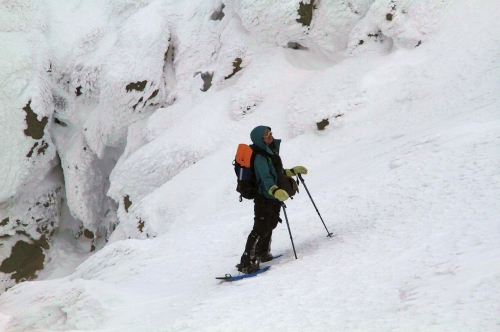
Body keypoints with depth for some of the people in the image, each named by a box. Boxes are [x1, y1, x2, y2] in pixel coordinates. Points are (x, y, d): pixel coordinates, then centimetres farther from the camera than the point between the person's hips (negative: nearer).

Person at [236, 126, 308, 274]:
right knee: (260, 229, -14)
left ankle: (262, 253, 41)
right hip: (264, 199, -10)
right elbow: (265, 178, -35)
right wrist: (276, 191, -51)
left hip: (274, 200, 10)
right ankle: (247, 262, -15)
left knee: (270, 226, 23)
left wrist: (294, 171, 30)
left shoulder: (271, 151, 9)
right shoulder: (260, 157, -21)